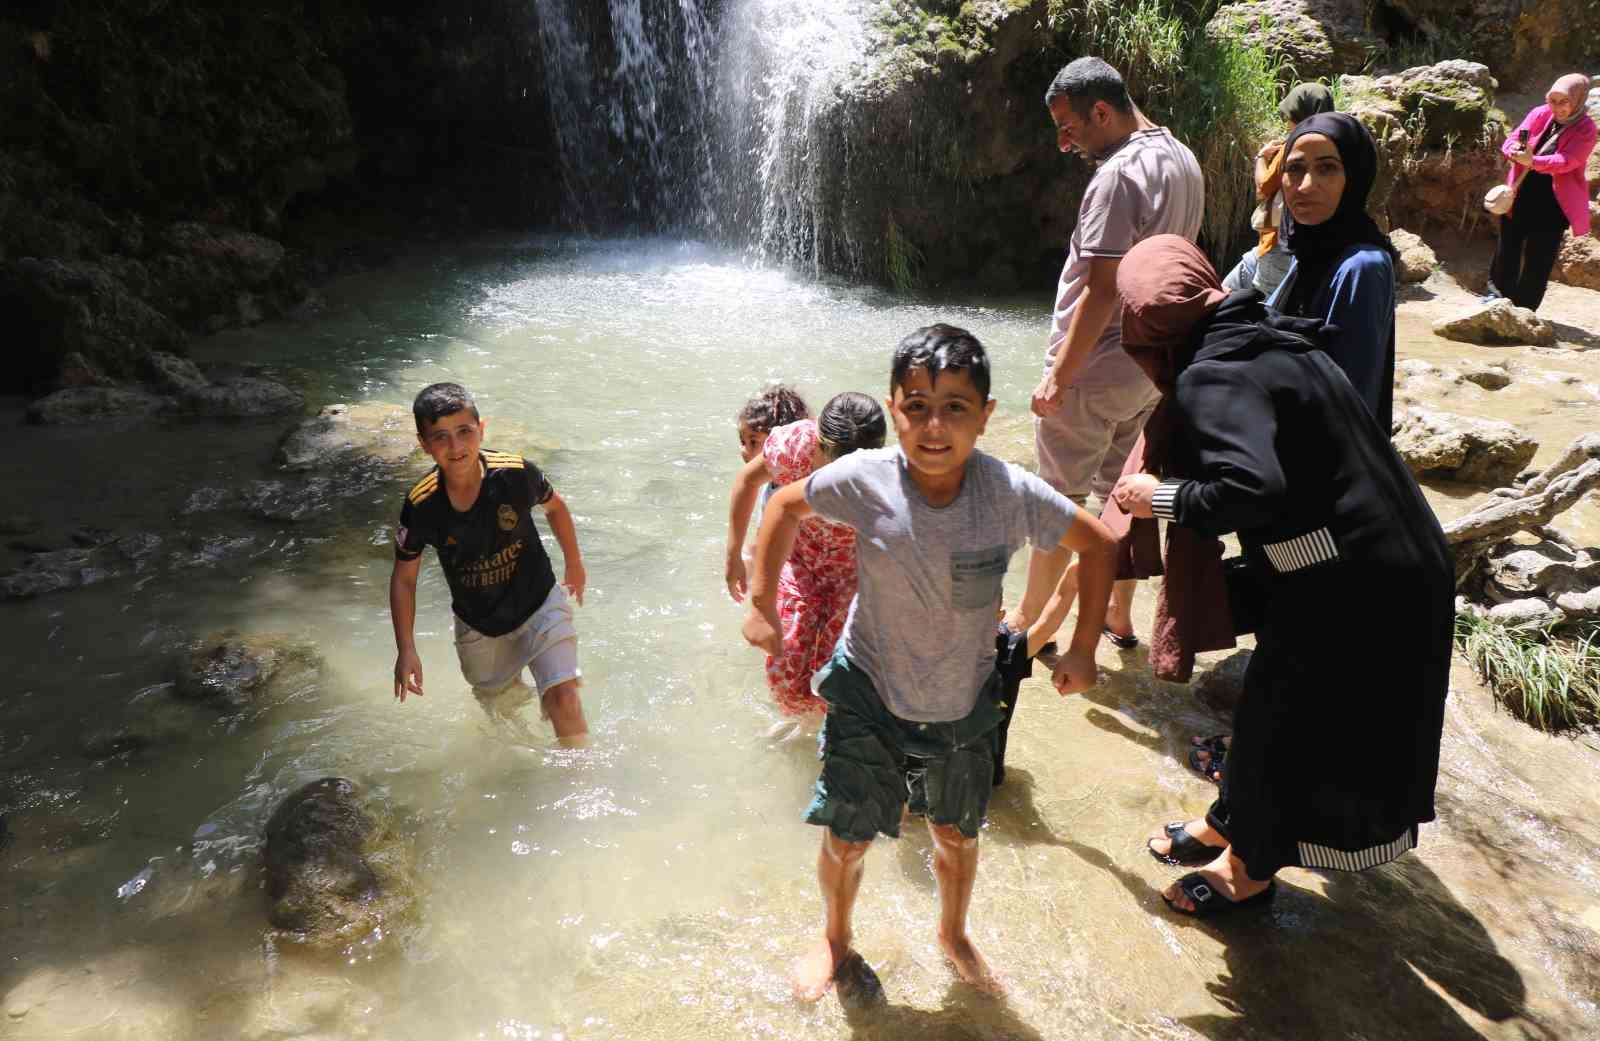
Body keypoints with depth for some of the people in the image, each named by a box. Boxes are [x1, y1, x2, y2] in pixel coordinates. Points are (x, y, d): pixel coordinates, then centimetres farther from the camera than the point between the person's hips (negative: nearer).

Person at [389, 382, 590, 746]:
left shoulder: (515, 473, -23)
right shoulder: (421, 505, -21)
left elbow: (555, 507, 0)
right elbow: (404, 578, -6)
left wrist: (574, 564, 12)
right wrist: (406, 650, -9)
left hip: (538, 603, -2)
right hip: (477, 626, 2)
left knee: (563, 697, -15)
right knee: (502, 710, 20)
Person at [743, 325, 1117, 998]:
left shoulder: (1013, 495, -23)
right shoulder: (865, 480, -24)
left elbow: (1096, 544, -6)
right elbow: (787, 505, -5)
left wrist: (1083, 649, -5)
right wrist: (762, 604, -4)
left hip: (963, 702, 1)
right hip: (869, 693, -1)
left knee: (957, 834, 21)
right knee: (846, 838, 11)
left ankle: (953, 934, 54)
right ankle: (835, 936, 45)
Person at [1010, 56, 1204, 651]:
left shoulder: (1118, 175, -20)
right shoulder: (1183, 162, 8)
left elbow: (1101, 292, -23)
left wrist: (1056, 379, -19)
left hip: (1094, 372, -9)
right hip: (1150, 366, 9)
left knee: (1058, 499, 5)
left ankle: (1029, 620, 19)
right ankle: (1120, 615, 31)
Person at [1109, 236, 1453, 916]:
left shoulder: (1211, 379, -21)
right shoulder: (1269, 343, 8)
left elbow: (1254, 488, -35)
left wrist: (1162, 498, -19)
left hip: (1351, 588, -9)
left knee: (1279, 719, 11)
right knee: (1272, 704, 24)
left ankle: (1251, 869, 35)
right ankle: (1230, 822, 45)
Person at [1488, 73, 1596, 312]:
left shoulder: (1585, 129, -12)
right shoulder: (1540, 114, 0)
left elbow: (1566, 161, -25)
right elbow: (1512, 139, -2)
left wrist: (1533, 161, -43)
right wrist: (1515, 150, -27)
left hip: (1552, 204, -3)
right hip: (1520, 195, 4)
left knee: (1538, 259, 2)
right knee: (1508, 247, 13)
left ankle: (1524, 308, 12)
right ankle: (1498, 292, 31)